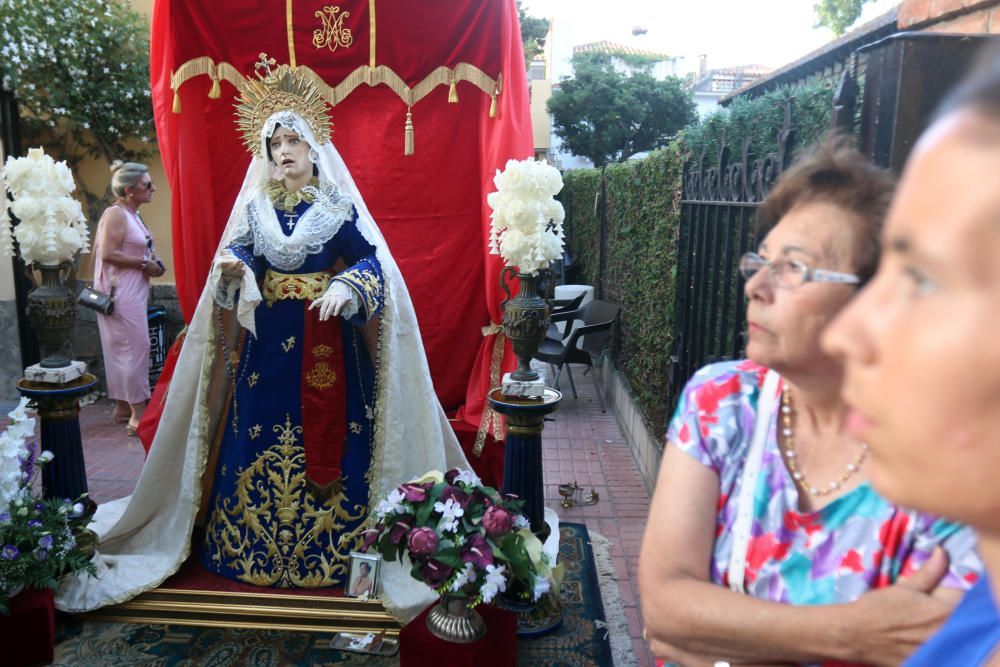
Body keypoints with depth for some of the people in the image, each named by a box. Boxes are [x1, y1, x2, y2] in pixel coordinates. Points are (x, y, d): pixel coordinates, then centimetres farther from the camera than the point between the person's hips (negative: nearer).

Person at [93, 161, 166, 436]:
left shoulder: (132, 215, 15)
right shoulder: (115, 214, -14)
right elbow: (108, 254, -22)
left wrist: (152, 263, 7)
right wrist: (144, 263, -15)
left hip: (133, 292, 10)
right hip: (121, 293, -10)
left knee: (123, 349, 14)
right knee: (136, 348, -9)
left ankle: (123, 407, 22)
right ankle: (138, 415, -6)